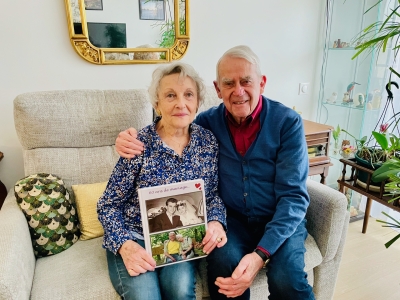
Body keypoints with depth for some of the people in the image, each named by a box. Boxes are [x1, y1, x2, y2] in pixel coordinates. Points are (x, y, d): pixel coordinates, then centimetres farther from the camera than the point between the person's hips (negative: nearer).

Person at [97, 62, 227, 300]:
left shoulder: (208, 142, -4)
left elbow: (213, 194, 5)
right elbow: (108, 206, -7)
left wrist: (216, 221, -14)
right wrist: (125, 245, -21)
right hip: (134, 238, -2)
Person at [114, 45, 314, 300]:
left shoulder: (287, 122, -12)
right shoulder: (208, 121, -4)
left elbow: (294, 195, -16)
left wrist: (261, 253, -28)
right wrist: (133, 140, -17)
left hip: (281, 220, -1)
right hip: (232, 218, 2)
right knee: (223, 264, -27)